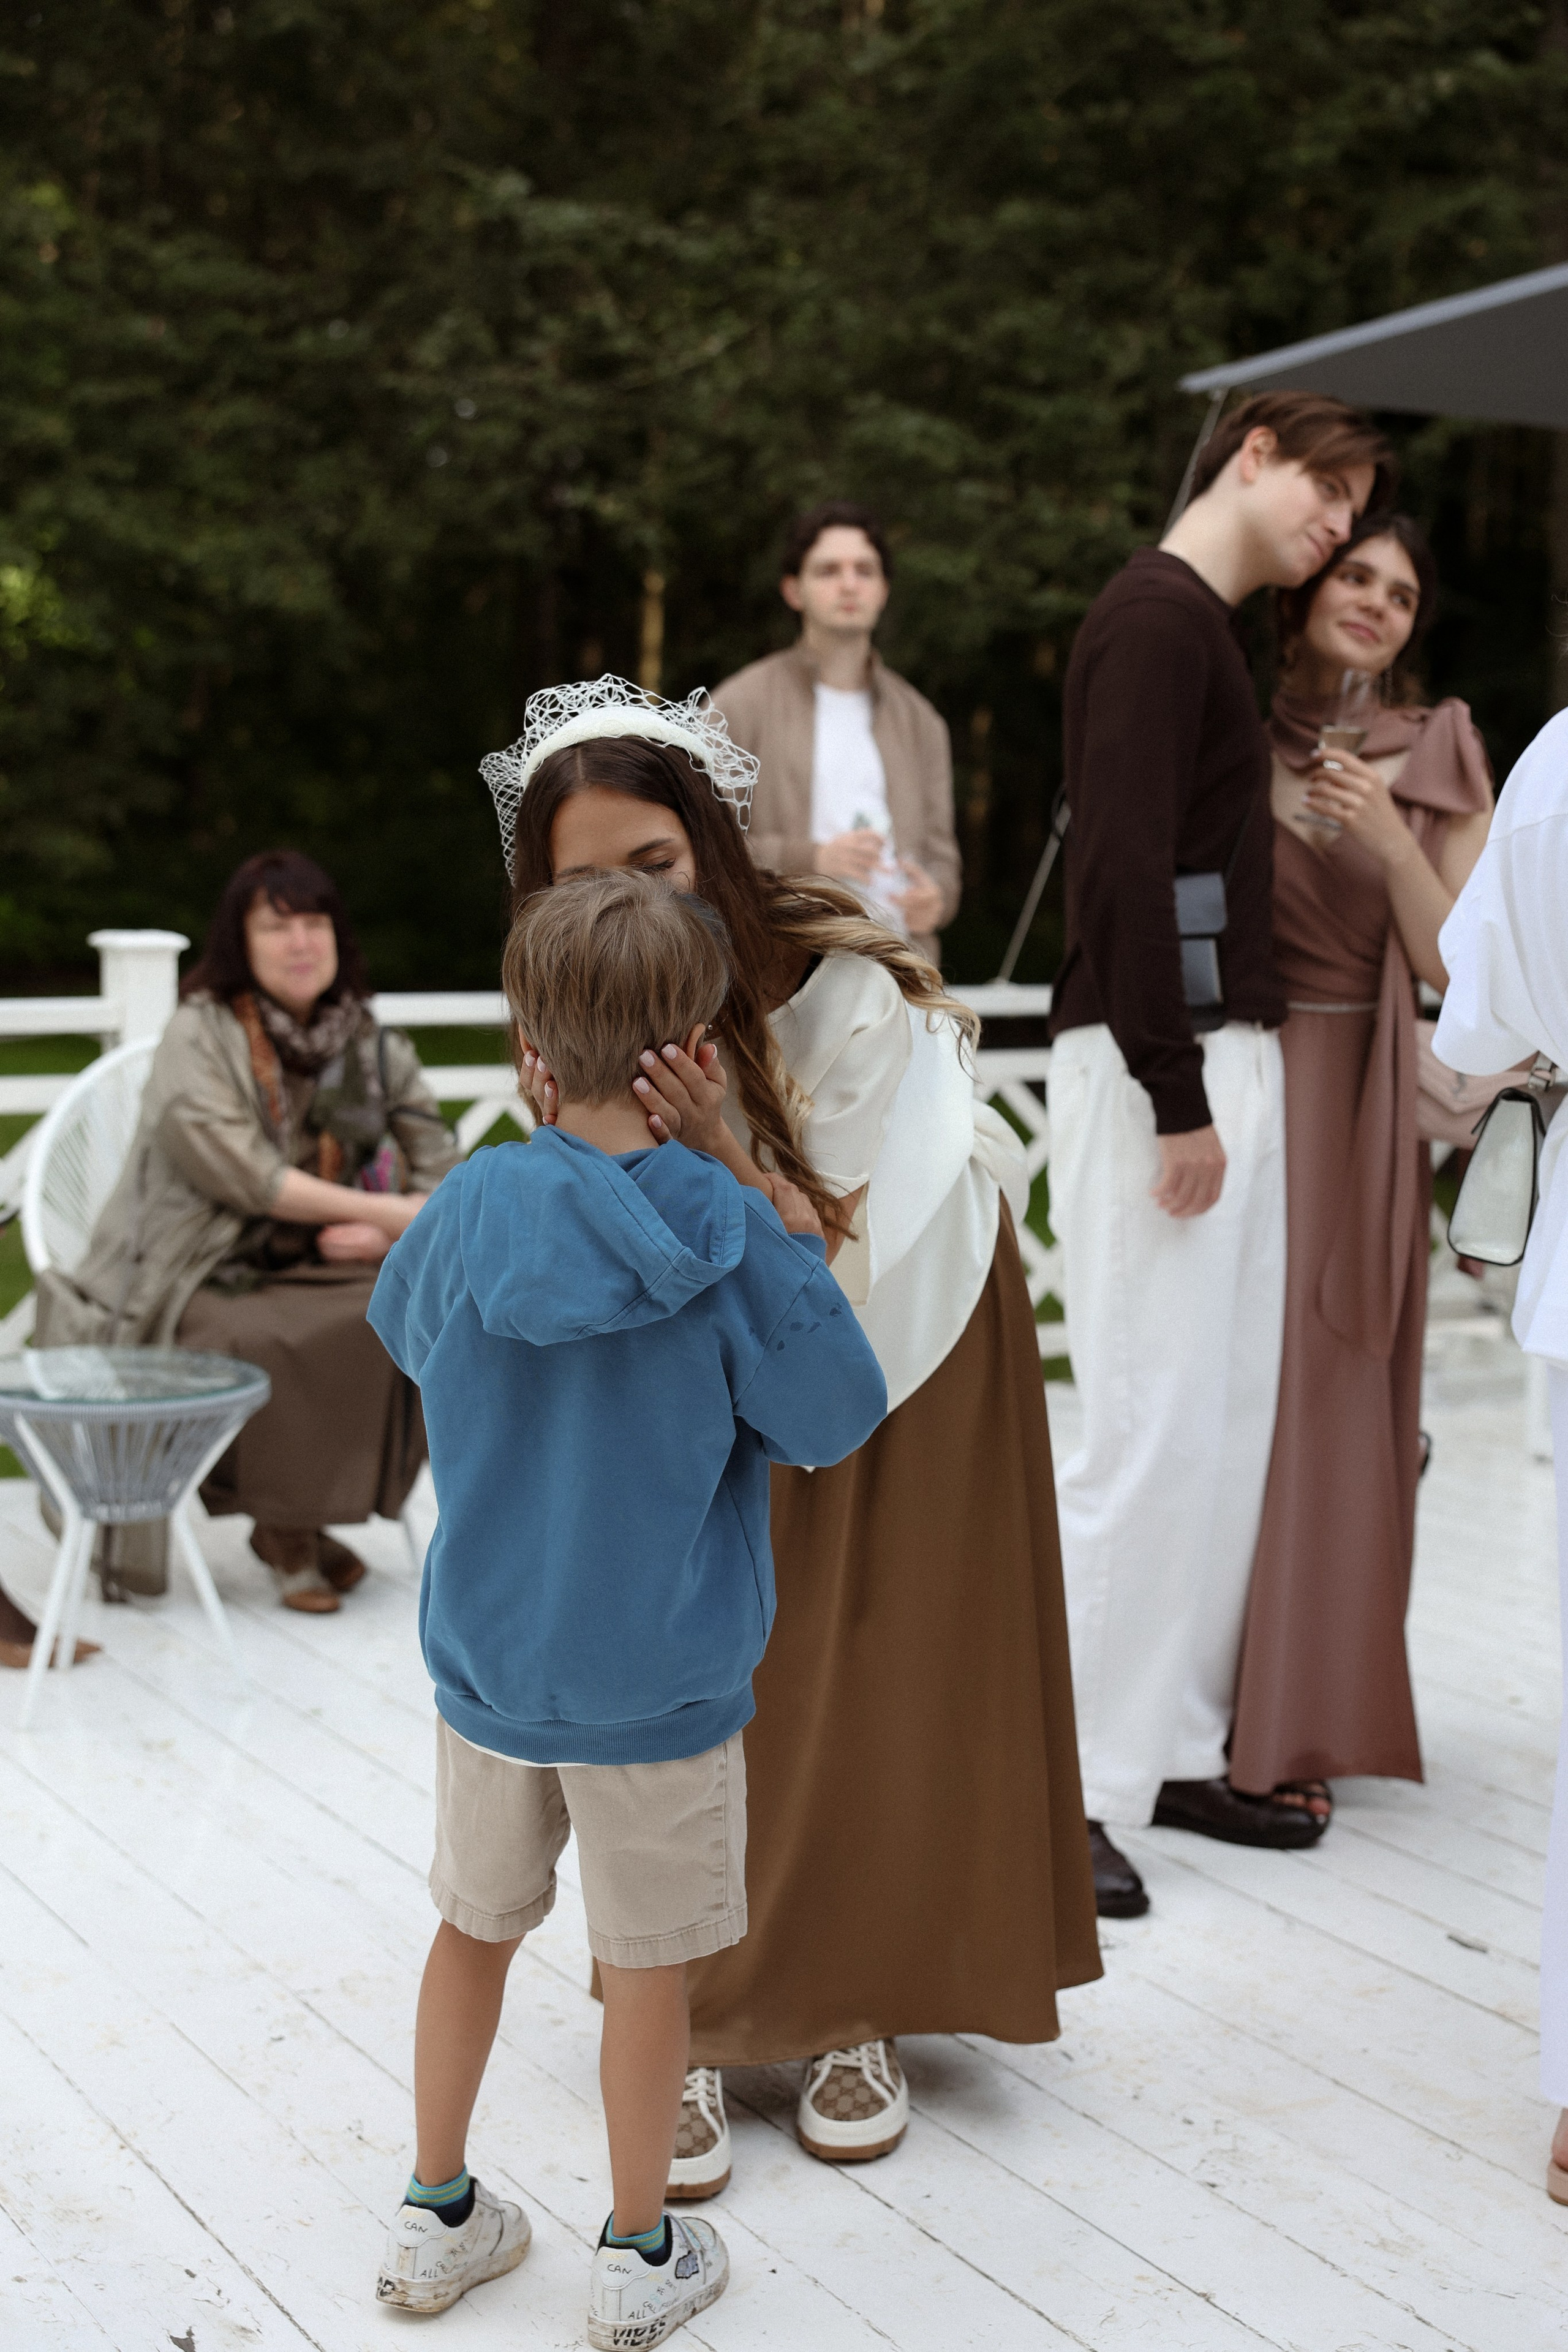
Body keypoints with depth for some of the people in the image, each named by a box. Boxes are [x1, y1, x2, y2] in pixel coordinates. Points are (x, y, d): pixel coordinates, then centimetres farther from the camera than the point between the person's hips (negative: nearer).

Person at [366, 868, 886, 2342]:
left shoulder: (475, 1207, -12)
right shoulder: (732, 1236, -19)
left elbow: (400, 1326, 10)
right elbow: (834, 1417, -10)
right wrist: (797, 1250, 0)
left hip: (485, 1659, 3)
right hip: (660, 1681, -3)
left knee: (475, 1927, 21)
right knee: (646, 1964, 14)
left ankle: (437, 2220, 36)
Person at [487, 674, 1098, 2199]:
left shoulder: (843, 990, -31)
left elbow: (843, 1261, -28)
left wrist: (715, 1155, -45)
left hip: (910, 1312, -3)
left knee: (878, 1663, 1)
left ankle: (861, 2012, 18)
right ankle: (694, 2025, 9)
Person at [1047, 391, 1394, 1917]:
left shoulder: (1208, 632, 21)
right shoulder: (1155, 617, -9)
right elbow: (1123, 870, -18)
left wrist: (1223, 1083, 10)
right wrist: (1175, 1100, -20)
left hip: (1232, 1062, 10)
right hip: (1156, 1066, -10)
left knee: (1233, 1428, 10)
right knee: (1152, 1432, -8)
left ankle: (1174, 1748, 18)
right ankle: (1059, 1781, 0)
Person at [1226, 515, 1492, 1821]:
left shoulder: (1440, 756, 5)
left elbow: (1452, 963, -1)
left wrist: (1392, 841, -14)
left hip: (1355, 1111, 0)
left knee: (1325, 1405, 1)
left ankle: (1296, 1723, 13)